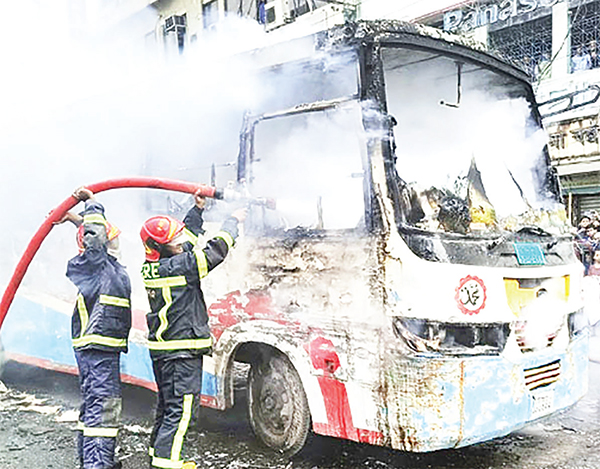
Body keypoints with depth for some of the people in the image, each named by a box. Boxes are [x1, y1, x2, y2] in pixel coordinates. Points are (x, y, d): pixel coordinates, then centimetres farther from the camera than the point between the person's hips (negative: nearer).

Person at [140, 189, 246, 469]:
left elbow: (187, 236, 19)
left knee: (167, 403, 21)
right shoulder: (178, 267, -20)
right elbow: (215, 251, -17)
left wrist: (198, 209, 19)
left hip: (160, 348, 10)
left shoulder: (152, 267, 6)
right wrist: (233, 221, -3)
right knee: (180, 407, -3)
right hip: (182, 349, -9)